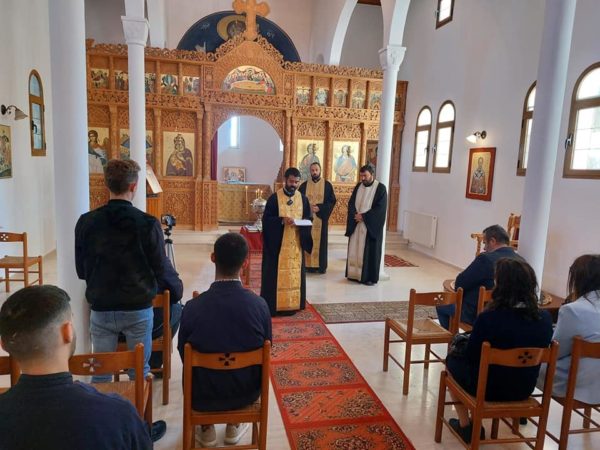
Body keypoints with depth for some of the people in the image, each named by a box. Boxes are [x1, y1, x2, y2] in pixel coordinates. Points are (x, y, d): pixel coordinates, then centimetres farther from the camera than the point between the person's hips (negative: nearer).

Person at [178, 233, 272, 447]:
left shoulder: (193, 307, -22)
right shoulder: (259, 305, -21)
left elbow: (184, 355, -5)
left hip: (202, 396, 0)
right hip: (247, 392, 1)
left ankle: (206, 429, 36)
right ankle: (234, 426, 36)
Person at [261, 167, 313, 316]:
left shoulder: (303, 199, 7)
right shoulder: (274, 198, -5)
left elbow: (309, 218, 10)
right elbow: (266, 219, -7)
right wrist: (282, 220, -22)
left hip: (296, 243, 4)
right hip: (277, 243, -4)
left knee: (295, 273, 7)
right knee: (276, 274, 0)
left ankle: (292, 304, 18)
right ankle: (272, 305, 9)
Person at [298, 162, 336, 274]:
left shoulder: (327, 185, 2)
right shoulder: (304, 185, 6)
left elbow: (332, 201, -2)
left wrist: (320, 208, -15)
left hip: (321, 217, -1)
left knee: (321, 241, 2)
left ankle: (321, 265, 9)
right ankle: (309, 264, 8)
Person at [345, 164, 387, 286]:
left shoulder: (380, 188, -6)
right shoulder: (358, 187, 10)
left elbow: (380, 208, -13)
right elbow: (351, 203, 8)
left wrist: (364, 216, -16)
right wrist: (355, 215, -12)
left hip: (371, 226, -5)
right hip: (356, 224, 5)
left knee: (370, 251, -1)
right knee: (355, 249, 8)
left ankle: (370, 277, 7)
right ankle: (355, 274, 18)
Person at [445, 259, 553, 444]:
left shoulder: (487, 318, -28)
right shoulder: (545, 318, -14)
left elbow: (471, 357, -13)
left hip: (487, 388, -5)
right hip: (524, 389, 5)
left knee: (453, 359, 23)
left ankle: (465, 426, 25)